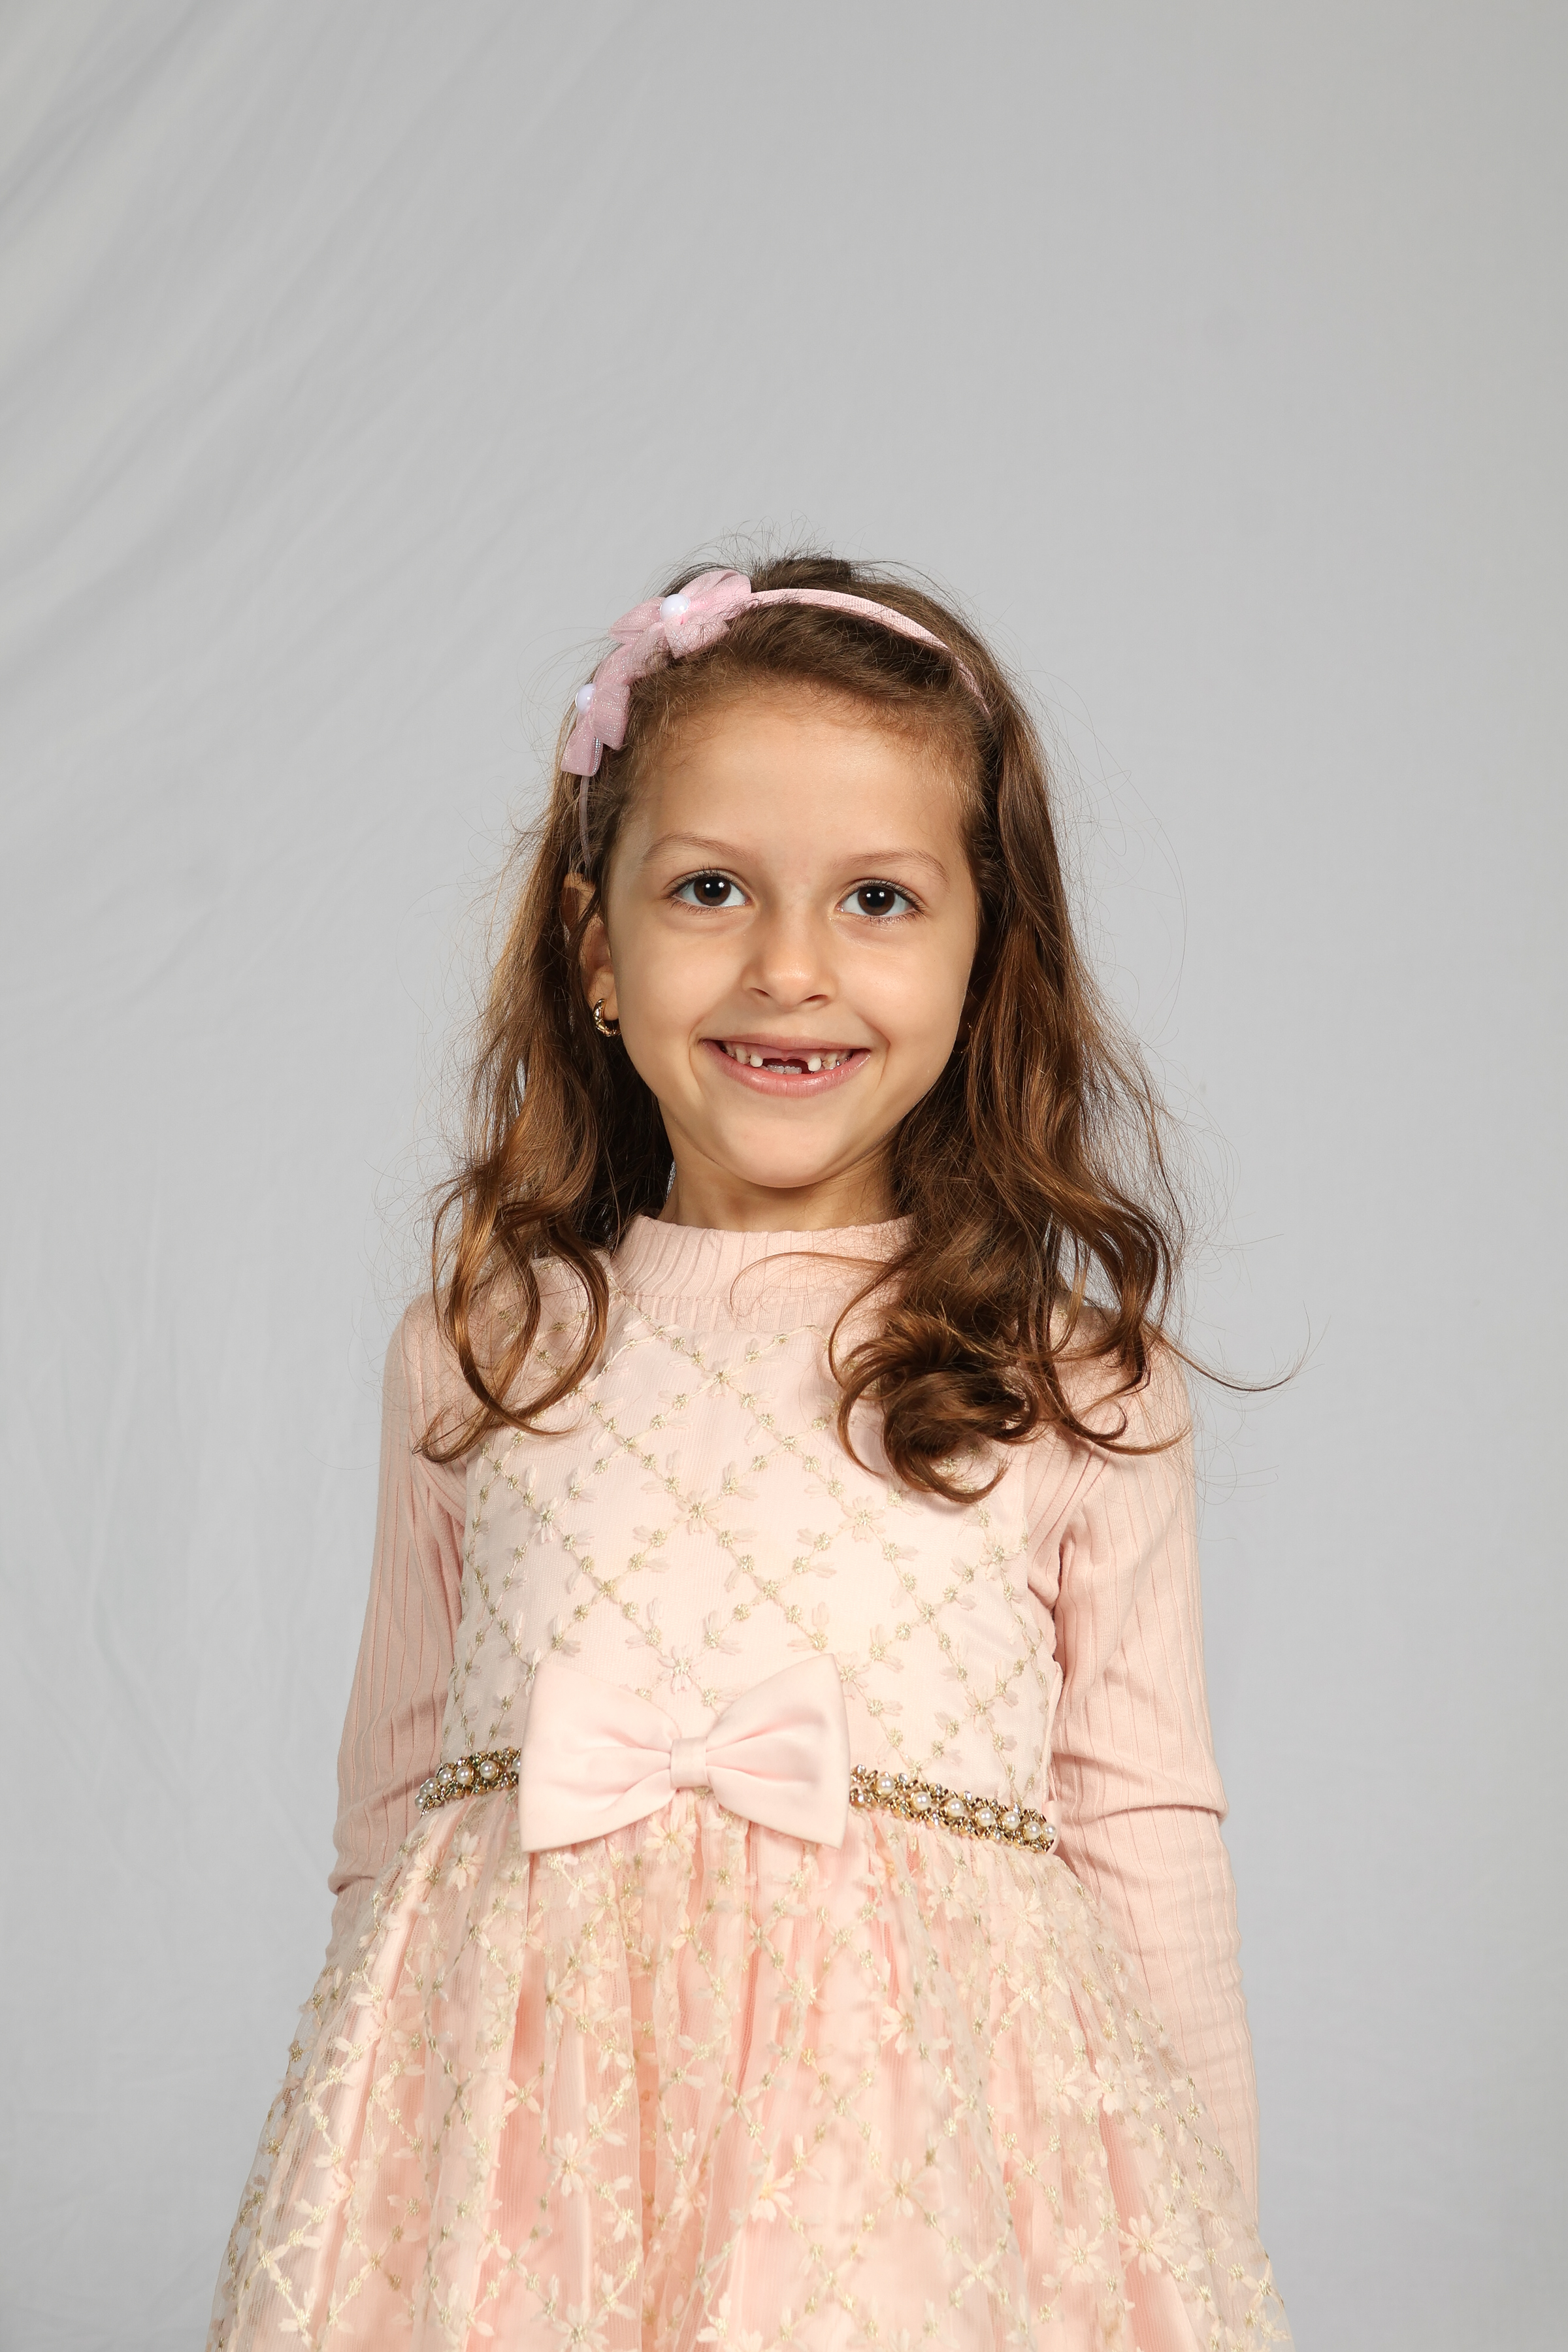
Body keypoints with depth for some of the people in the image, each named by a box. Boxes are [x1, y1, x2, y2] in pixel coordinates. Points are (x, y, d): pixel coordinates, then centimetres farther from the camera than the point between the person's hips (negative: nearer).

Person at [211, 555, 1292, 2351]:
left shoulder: (1077, 1391, 1)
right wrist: (353, 2173, 14)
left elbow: (1146, 1842, 5)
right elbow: (390, 1802, 13)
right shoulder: (478, 1353, 6)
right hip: (526, 2131, 1)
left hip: (928, 2112, -1)